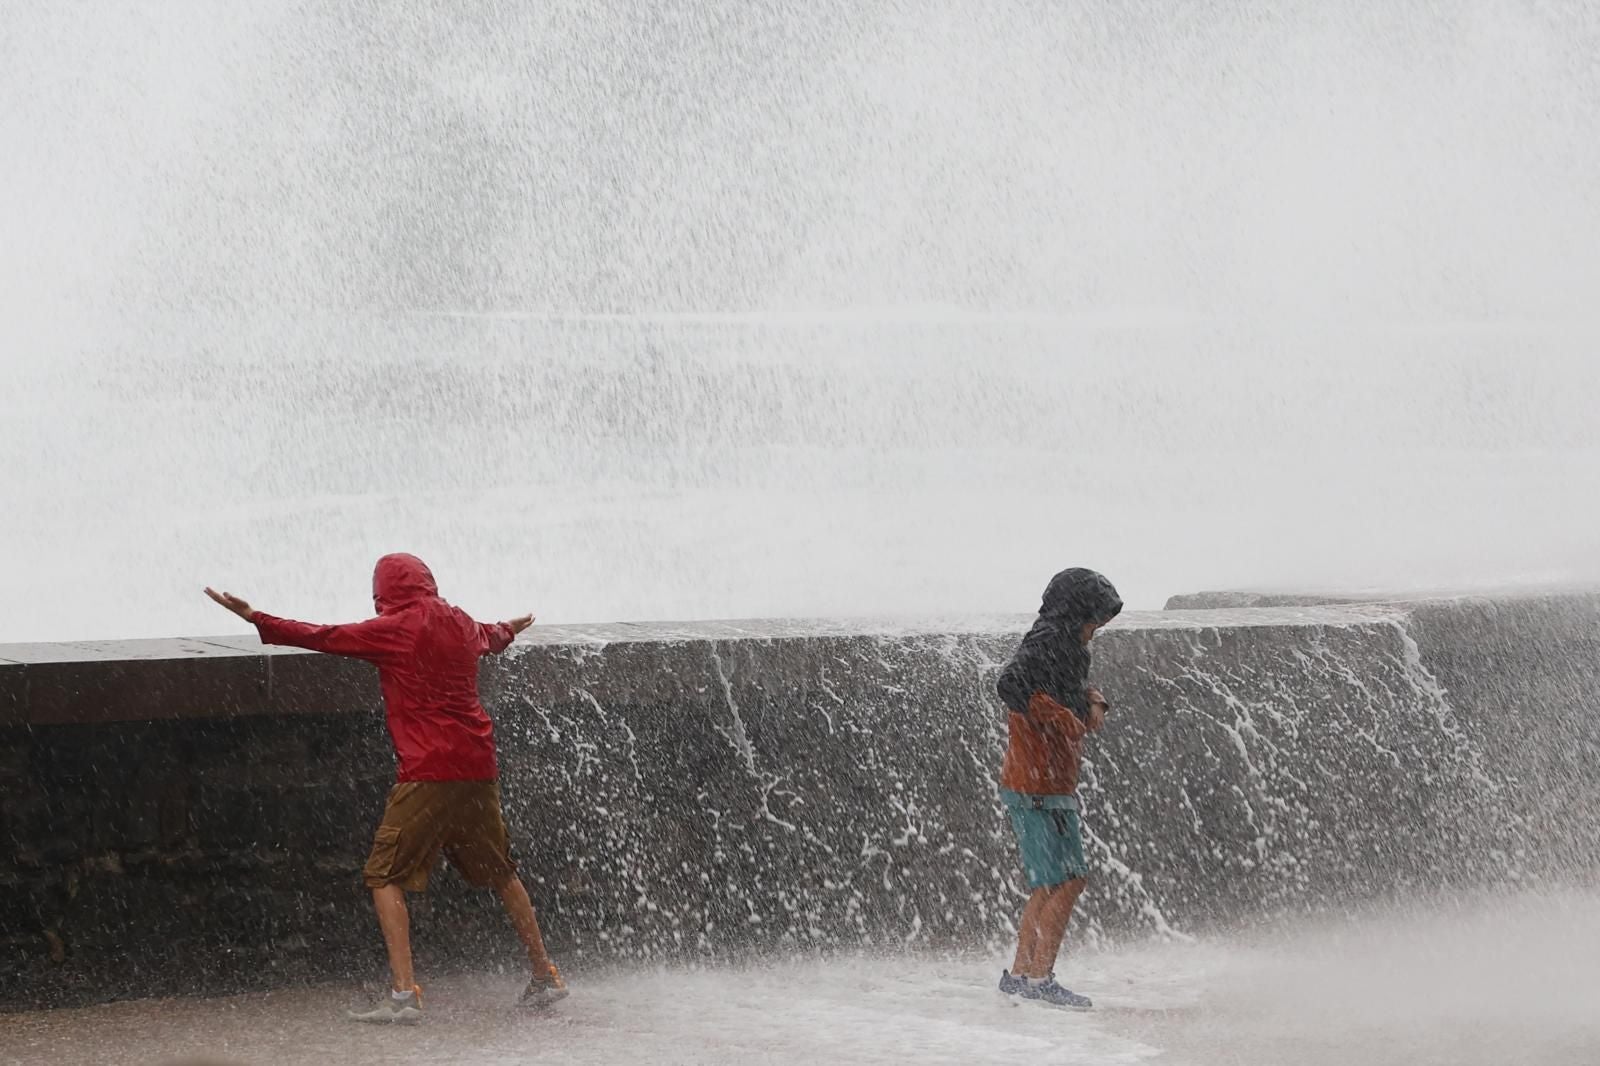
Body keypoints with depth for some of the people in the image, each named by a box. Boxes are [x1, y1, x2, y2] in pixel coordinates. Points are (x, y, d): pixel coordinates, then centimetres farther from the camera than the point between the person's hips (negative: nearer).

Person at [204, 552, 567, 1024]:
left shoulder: (396, 629, -6)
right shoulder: (461, 624, 14)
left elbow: (325, 637, -6)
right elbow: (492, 637, 37)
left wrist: (256, 618, 1)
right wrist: (510, 630, 61)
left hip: (428, 772, -7)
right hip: (478, 768, 7)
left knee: (385, 876, -2)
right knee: (500, 872, 20)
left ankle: (404, 993, -13)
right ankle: (545, 976, 25)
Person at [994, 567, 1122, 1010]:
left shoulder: (1065, 649, 15)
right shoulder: (1044, 645, -15)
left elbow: (1078, 686, 33)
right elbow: (1012, 684, -32)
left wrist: (1094, 701, 10)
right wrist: (1065, 720, -24)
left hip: (1051, 787, 10)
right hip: (1038, 788, -10)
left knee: (1050, 885, 15)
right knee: (1067, 882, -8)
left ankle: (1019, 973, 19)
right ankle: (1039, 978, -6)